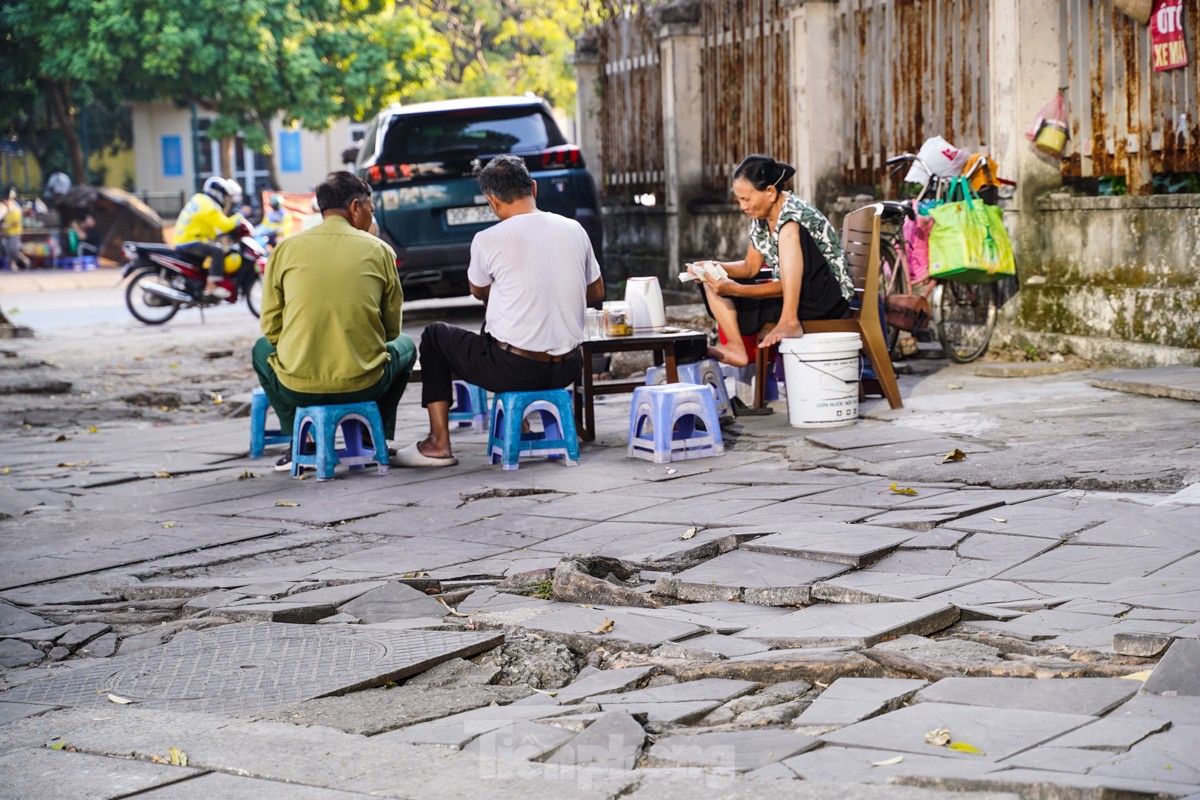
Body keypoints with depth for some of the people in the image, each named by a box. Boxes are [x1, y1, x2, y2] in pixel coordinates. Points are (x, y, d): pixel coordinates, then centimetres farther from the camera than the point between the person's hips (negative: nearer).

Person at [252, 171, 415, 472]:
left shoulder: (286, 249, 2)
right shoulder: (379, 250, 2)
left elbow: (271, 326, 6)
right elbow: (391, 329, 9)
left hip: (297, 387, 0)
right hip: (364, 385, 0)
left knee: (263, 348, 35)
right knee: (404, 345, 33)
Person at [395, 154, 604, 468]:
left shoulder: (488, 240, -11)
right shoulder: (574, 230, 2)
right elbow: (596, 293, 17)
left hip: (514, 370, -5)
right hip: (567, 368, 6)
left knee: (435, 336, 20)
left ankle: (439, 443, 17)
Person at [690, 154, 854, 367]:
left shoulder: (795, 216, -21)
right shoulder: (760, 218, 2)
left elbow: (789, 284, -22)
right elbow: (750, 267, 12)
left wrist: (736, 289, -26)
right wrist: (715, 267, -6)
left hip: (829, 297, -9)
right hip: (787, 298, 9)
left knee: (788, 232, -32)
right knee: (713, 285, 3)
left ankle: (790, 321, -37)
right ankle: (736, 348, -16)